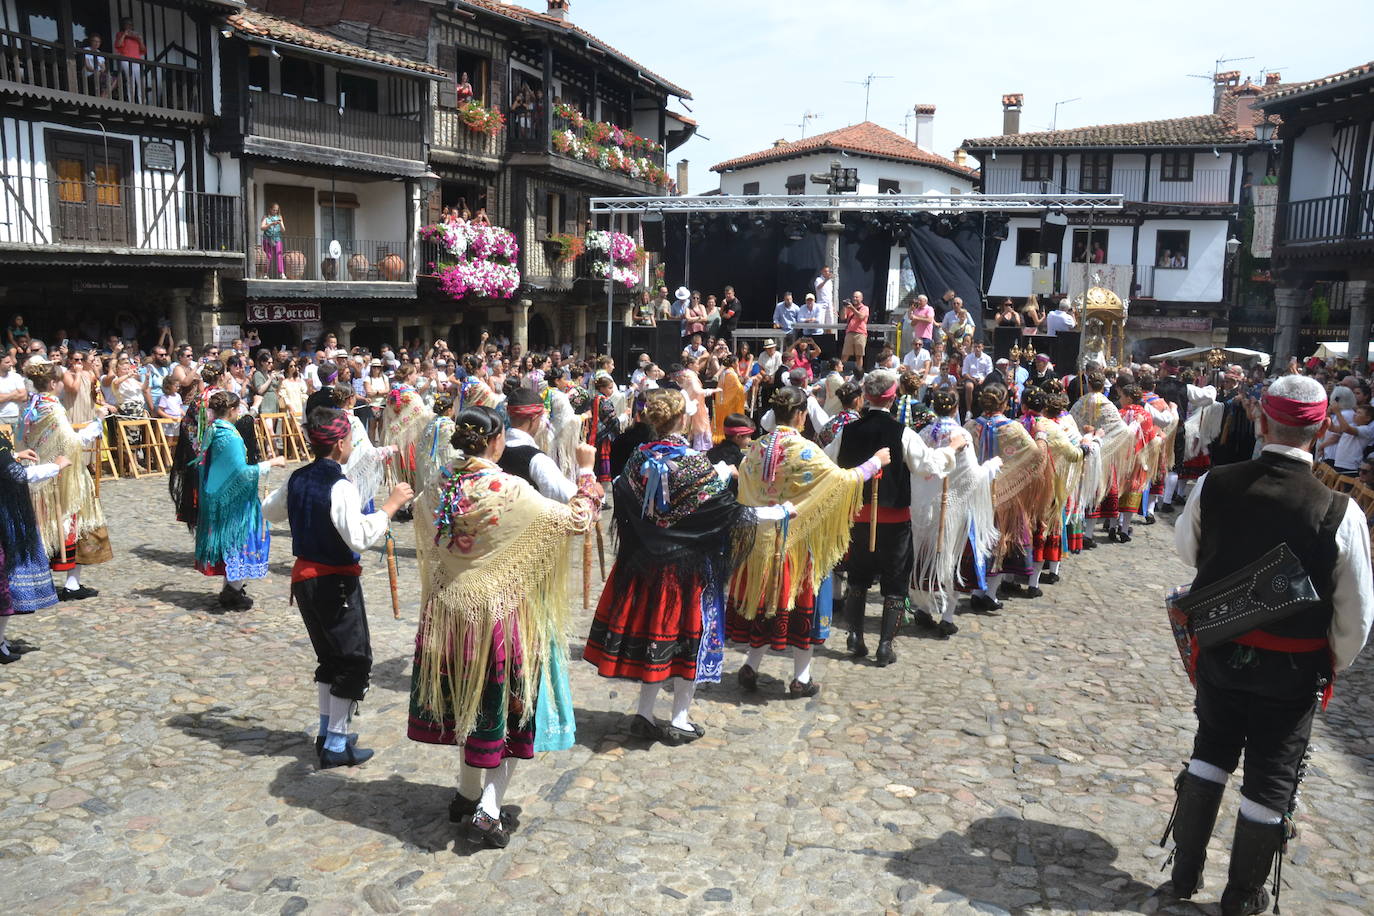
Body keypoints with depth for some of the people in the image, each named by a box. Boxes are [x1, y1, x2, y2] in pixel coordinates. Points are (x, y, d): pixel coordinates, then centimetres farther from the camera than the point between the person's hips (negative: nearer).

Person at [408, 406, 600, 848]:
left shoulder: (434, 495, -4)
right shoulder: (512, 492, -19)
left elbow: (427, 553, 11)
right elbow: (576, 520, -11)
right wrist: (585, 469, 0)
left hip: (450, 615, 5)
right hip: (502, 616, -5)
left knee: (469, 704, 22)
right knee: (506, 710, 9)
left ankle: (468, 795, 36)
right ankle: (487, 811, 5)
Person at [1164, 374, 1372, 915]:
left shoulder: (1212, 487, -16)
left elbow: (1186, 551, 4)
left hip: (1219, 655, 2)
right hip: (1293, 672, -2)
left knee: (1213, 749, 23)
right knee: (1271, 781, 15)